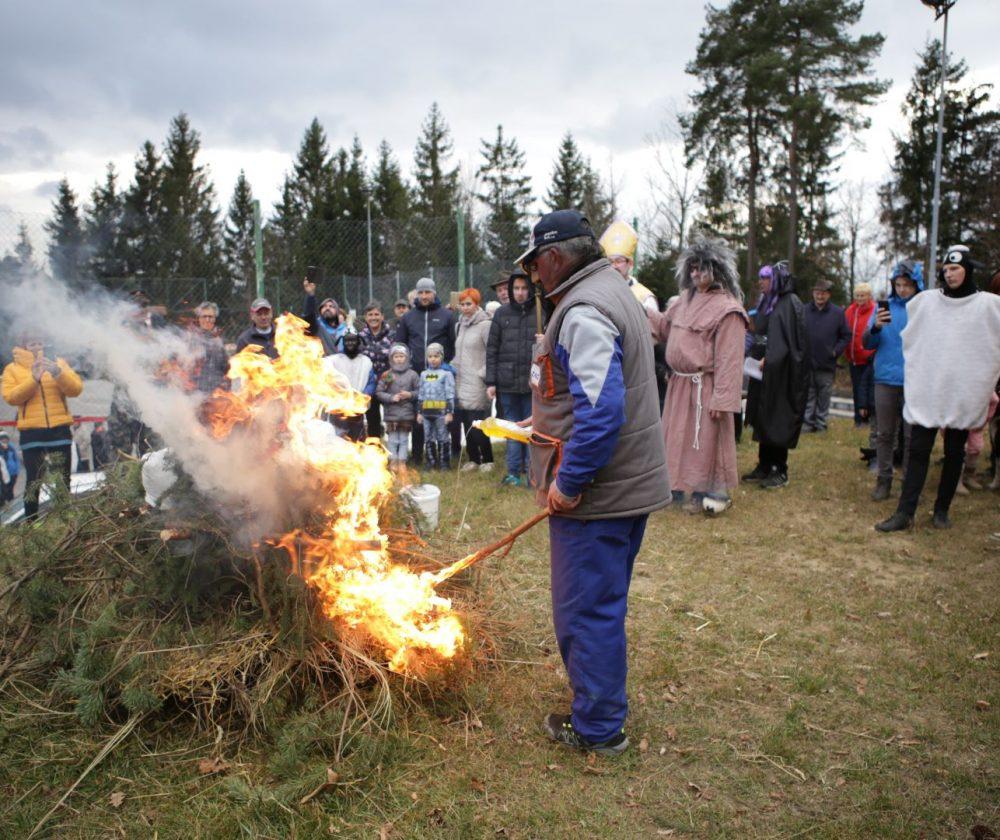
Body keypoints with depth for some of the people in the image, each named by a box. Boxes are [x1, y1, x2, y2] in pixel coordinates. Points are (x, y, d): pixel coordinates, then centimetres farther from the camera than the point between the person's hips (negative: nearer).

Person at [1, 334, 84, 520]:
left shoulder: (58, 363, 11)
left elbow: (76, 389, -1)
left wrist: (57, 372, -16)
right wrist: (33, 379, -16)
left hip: (60, 429, 1)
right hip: (31, 432, -1)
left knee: (63, 480, 5)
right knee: (33, 480, -2)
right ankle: (31, 523, 6)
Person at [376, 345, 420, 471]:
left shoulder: (412, 374, 0)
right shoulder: (386, 375, -2)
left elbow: (420, 391, 3)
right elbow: (378, 392, -2)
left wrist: (410, 395, -13)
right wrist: (391, 398, -13)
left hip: (407, 413, 1)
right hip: (391, 413, 0)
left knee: (404, 439, 8)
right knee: (393, 439, 5)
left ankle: (402, 461, 16)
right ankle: (393, 461, 14)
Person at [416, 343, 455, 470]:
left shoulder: (446, 373, -2)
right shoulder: (424, 374, 14)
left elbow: (450, 394, -6)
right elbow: (420, 394, 17)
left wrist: (449, 412, -11)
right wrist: (419, 412, 13)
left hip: (441, 411, -5)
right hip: (426, 412, 5)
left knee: (442, 437, 0)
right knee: (429, 438, 10)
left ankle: (444, 462, 8)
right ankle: (432, 461, 19)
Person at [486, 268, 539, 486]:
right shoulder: (502, 313, 5)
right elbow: (492, 349, 6)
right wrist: (490, 382, 2)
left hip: (534, 384, -2)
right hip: (507, 383, 2)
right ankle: (513, 472, 19)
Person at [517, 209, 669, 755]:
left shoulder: (583, 313, -19)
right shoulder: (614, 295, 16)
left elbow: (601, 411, -29)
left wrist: (568, 482, -22)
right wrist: (541, 423, 22)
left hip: (594, 493, -11)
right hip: (627, 485, 11)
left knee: (586, 609, 3)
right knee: (603, 604, 22)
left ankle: (597, 727, 18)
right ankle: (601, 711, 38)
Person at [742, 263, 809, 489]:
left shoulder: (790, 303, -10)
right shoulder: (766, 303, 14)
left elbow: (790, 339, -16)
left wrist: (769, 359, -22)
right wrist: (752, 353, 4)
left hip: (781, 372, -8)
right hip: (763, 369, 8)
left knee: (777, 420, -3)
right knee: (762, 419, 9)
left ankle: (780, 471, 6)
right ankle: (764, 466, 18)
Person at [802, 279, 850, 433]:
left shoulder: (838, 312, 2)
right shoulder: (804, 311, 2)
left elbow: (846, 336, 6)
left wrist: (836, 351, -5)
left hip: (827, 364, 0)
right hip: (807, 363, 0)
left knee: (824, 396, 7)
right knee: (808, 395, 6)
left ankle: (821, 423, 15)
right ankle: (807, 423, 12)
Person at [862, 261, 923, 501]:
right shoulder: (884, 307, 7)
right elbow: (867, 345, 3)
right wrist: (876, 327, -16)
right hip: (886, 380, 2)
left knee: (912, 436, 3)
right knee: (884, 434, 7)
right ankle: (883, 480, 16)